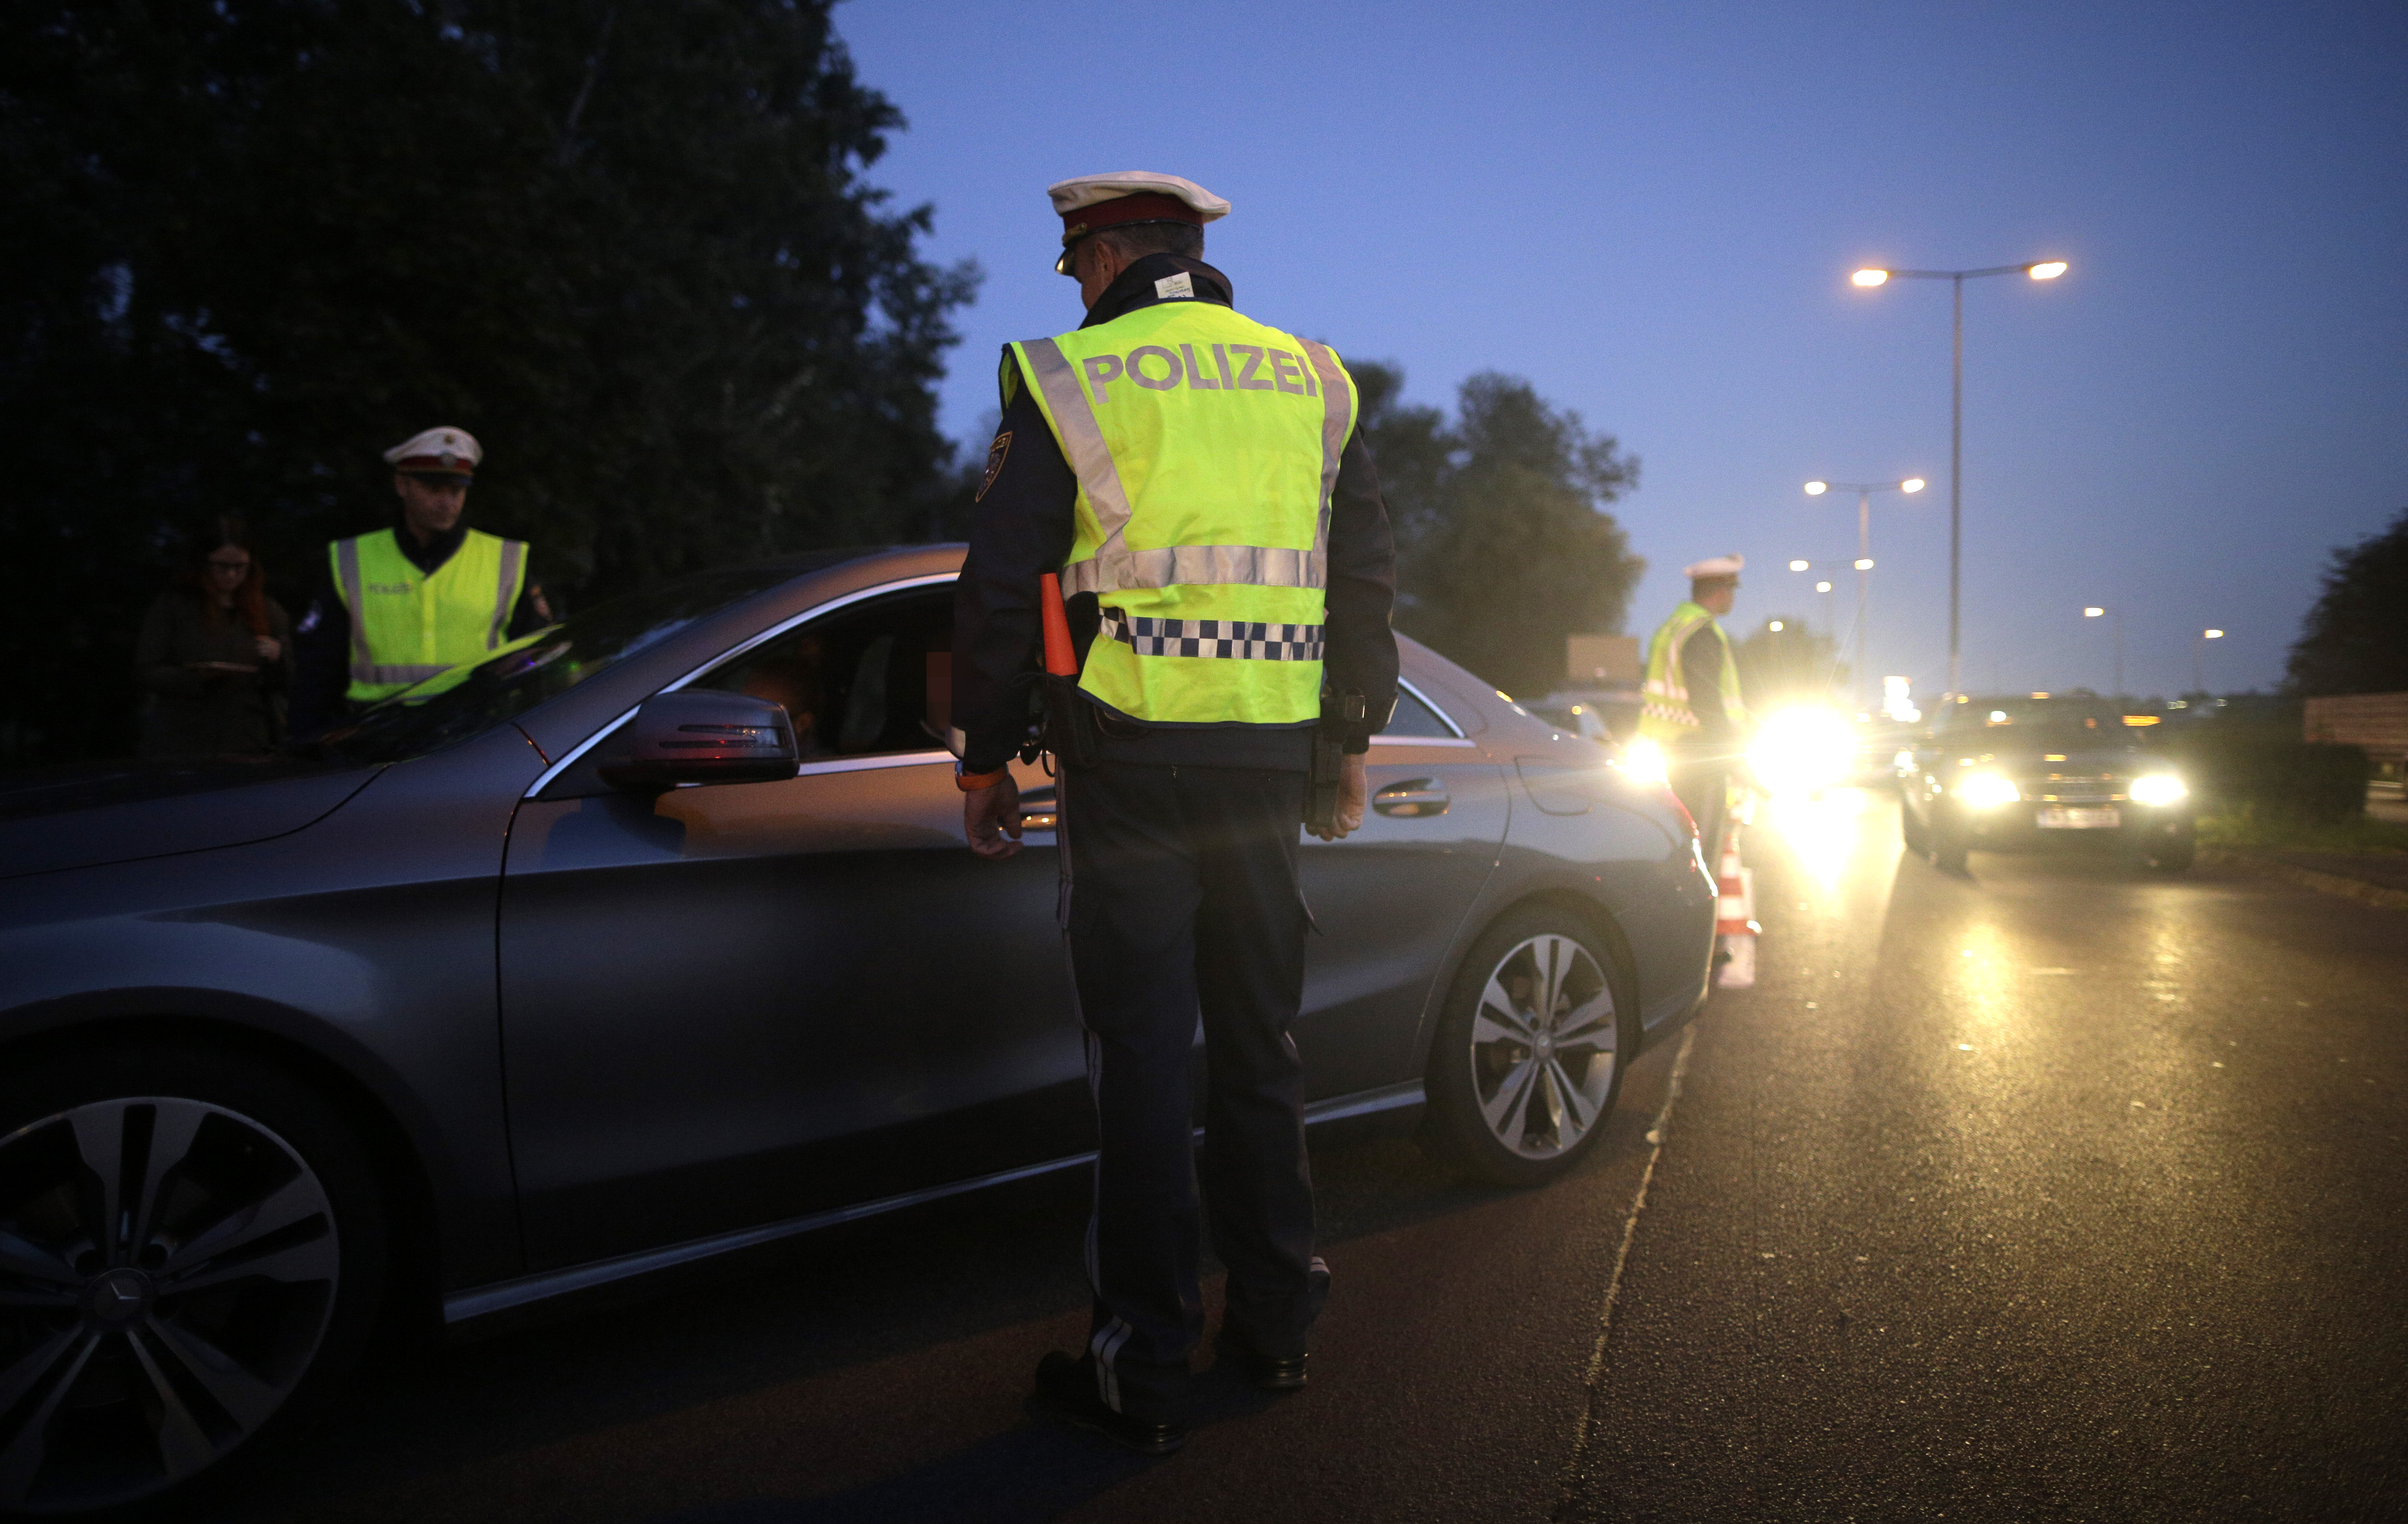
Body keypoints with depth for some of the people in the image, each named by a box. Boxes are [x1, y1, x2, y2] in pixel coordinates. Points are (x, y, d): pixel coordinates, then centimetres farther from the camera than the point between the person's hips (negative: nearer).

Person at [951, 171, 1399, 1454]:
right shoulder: (1308, 379, 13)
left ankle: (1143, 1371, 9)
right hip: (1268, 758, 5)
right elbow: (1367, 577, 13)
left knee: (1143, 1052, 1)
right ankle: (1275, 1323, 26)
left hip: (1134, 756, -4)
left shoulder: (1071, 378, 0)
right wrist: (1354, 741, 19)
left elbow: (1000, 591, -3)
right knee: (1255, 1037, 15)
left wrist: (984, 762, 5)